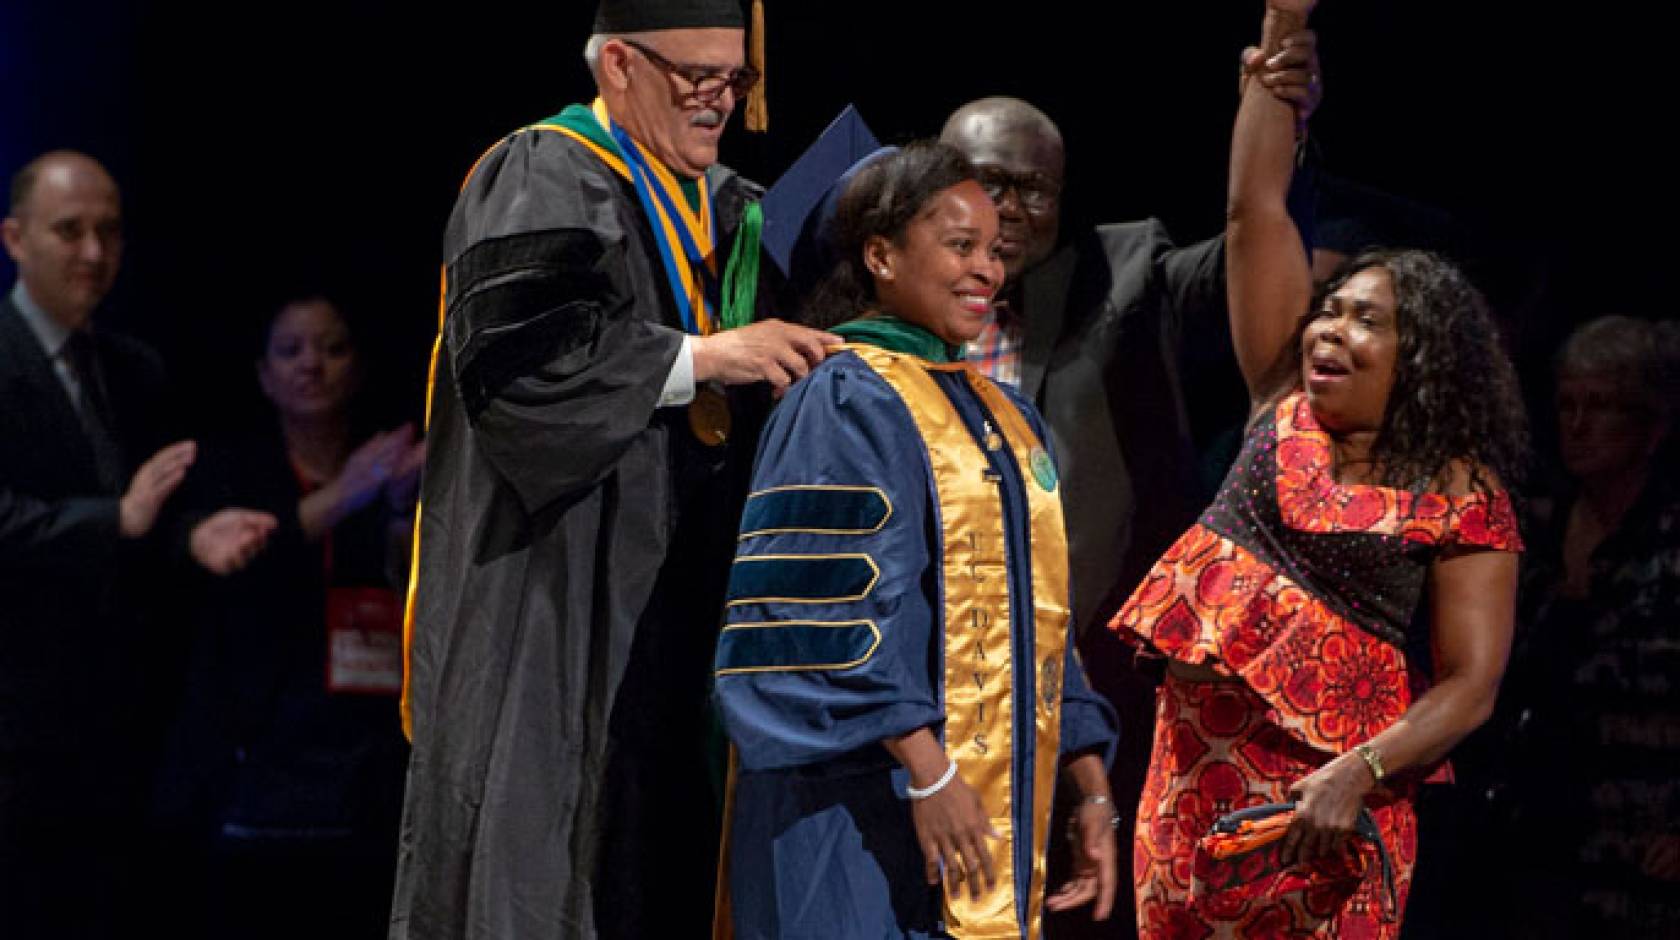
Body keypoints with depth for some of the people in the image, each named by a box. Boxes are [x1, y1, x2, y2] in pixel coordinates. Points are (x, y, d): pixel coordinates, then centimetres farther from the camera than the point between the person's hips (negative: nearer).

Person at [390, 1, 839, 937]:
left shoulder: (729, 209, 17)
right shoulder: (541, 182, -7)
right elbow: (515, 351, -22)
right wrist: (700, 356, -22)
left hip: (677, 598, 8)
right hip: (552, 607, -7)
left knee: (658, 862, 5)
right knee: (543, 854, -8)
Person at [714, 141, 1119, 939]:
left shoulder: (1005, 420, 17)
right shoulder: (845, 406, -8)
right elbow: (830, 611, -17)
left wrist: (1091, 788, 14)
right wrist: (926, 772, -22)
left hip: (999, 810, 8)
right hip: (866, 812, -8)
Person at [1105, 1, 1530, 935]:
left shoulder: (1463, 504, -5)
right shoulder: (1286, 411, 7)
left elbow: (1469, 686, -9)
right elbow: (1255, 207, 7)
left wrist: (1355, 776, -25)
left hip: (1319, 792, -5)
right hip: (1195, 762, 5)